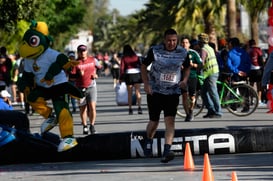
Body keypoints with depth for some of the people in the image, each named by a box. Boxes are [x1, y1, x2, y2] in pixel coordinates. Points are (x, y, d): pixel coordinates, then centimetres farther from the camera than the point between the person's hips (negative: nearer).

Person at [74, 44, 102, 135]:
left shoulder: (93, 60, 5)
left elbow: (100, 67, 23)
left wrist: (96, 74, 6)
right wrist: (78, 74, -27)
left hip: (91, 86, 0)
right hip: (80, 88, 0)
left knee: (92, 107, -13)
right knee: (82, 108, 8)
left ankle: (92, 126, -1)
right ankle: (85, 126, 25)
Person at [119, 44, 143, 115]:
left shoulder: (124, 58, -2)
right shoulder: (136, 56, 4)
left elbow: (122, 68, -4)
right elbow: (140, 65, 5)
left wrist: (121, 78, 0)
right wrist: (142, 75, 13)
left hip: (128, 74, -1)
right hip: (137, 74, 1)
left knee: (129, 93, 7)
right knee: (137, 92, -1)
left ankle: (130, 109, 6)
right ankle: (139, 107, -16)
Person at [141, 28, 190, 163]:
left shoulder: (182, 53, -2)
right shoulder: (155, 51, -9)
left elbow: (187, 67, 16)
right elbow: (144, 66, 2)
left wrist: (185, 80, -4)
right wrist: (146, 84, -9)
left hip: (173, 92, 1)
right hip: (155, 91, -1)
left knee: (170, 121, -15)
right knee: (154, 122, 6)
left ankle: (166, 152, -22)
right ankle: (148, 142, 38)